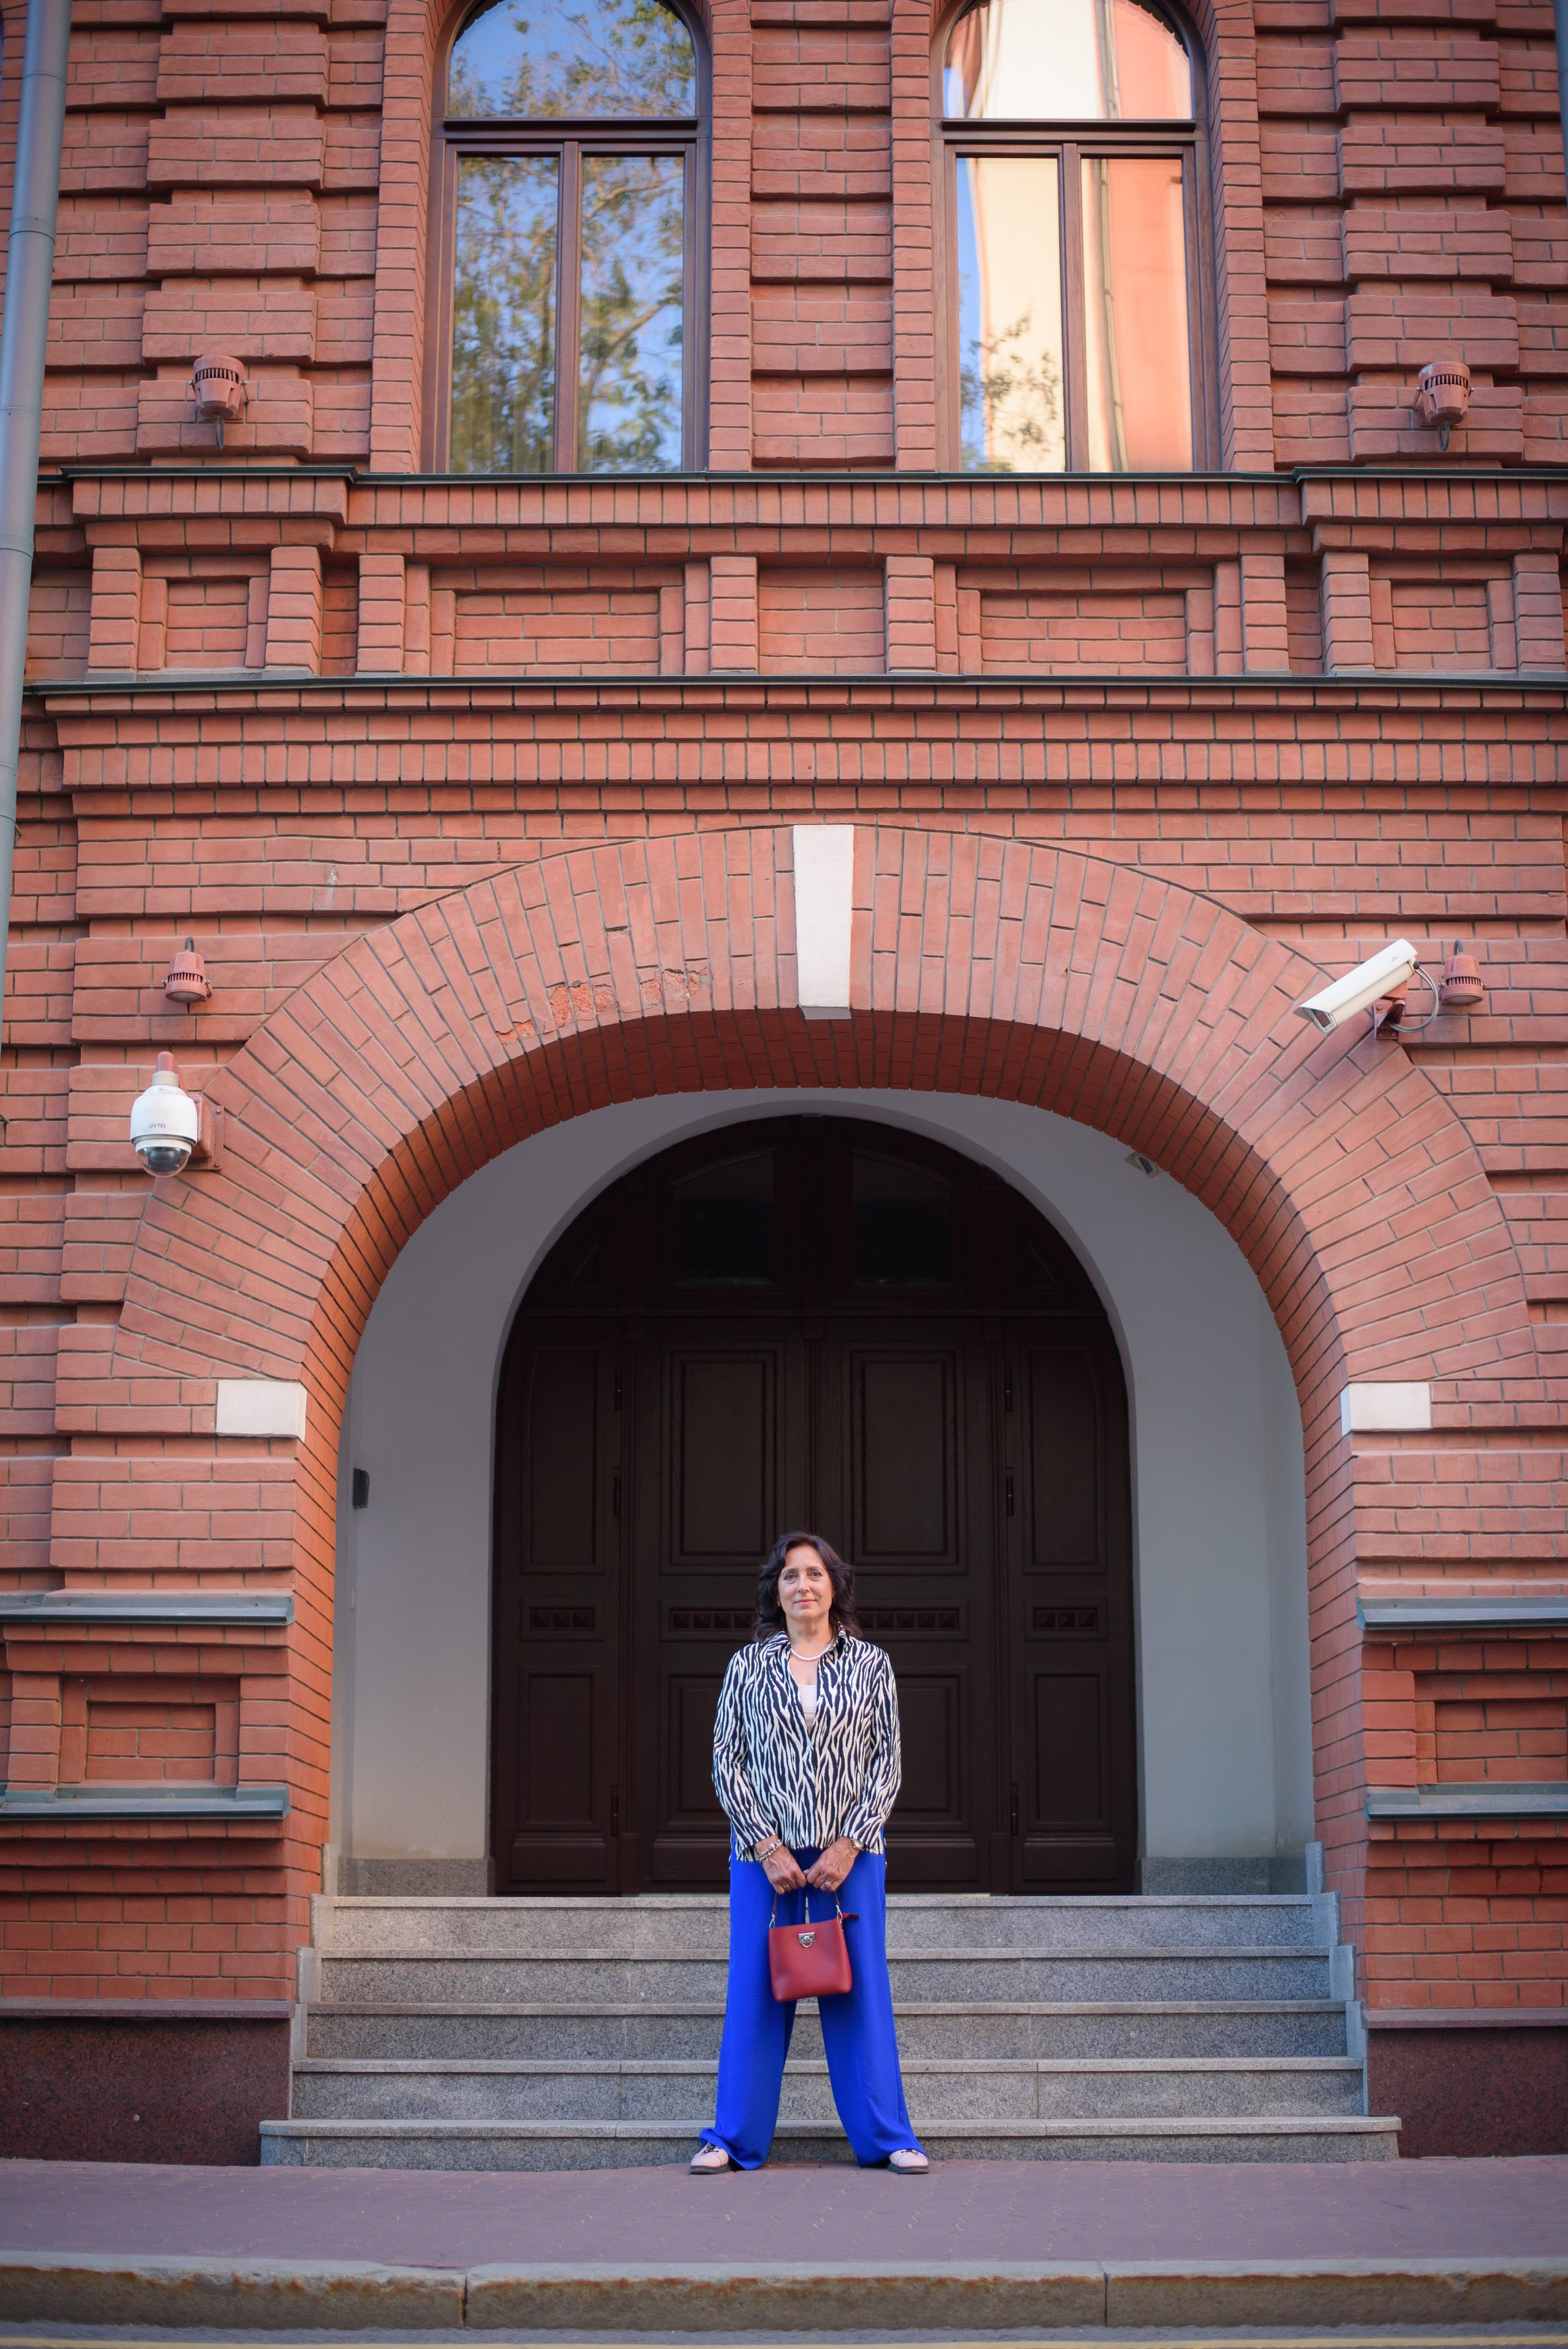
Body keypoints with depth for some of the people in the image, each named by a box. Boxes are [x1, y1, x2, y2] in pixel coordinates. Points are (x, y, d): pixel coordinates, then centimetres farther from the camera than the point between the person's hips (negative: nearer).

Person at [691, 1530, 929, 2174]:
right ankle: (734, 2138, 11)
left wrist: (850, 1844, -8)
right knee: (754, 1991, 3)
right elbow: (726, 1763, 3)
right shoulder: (747, 1666, 5)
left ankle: (887, 2137, 10)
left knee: (861, 1991, 2)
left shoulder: (870, 1664, 6)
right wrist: (766, 1846, -7)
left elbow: (887, 1763, 3)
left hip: (850, 1853, 0)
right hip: (765, 1853, 0)